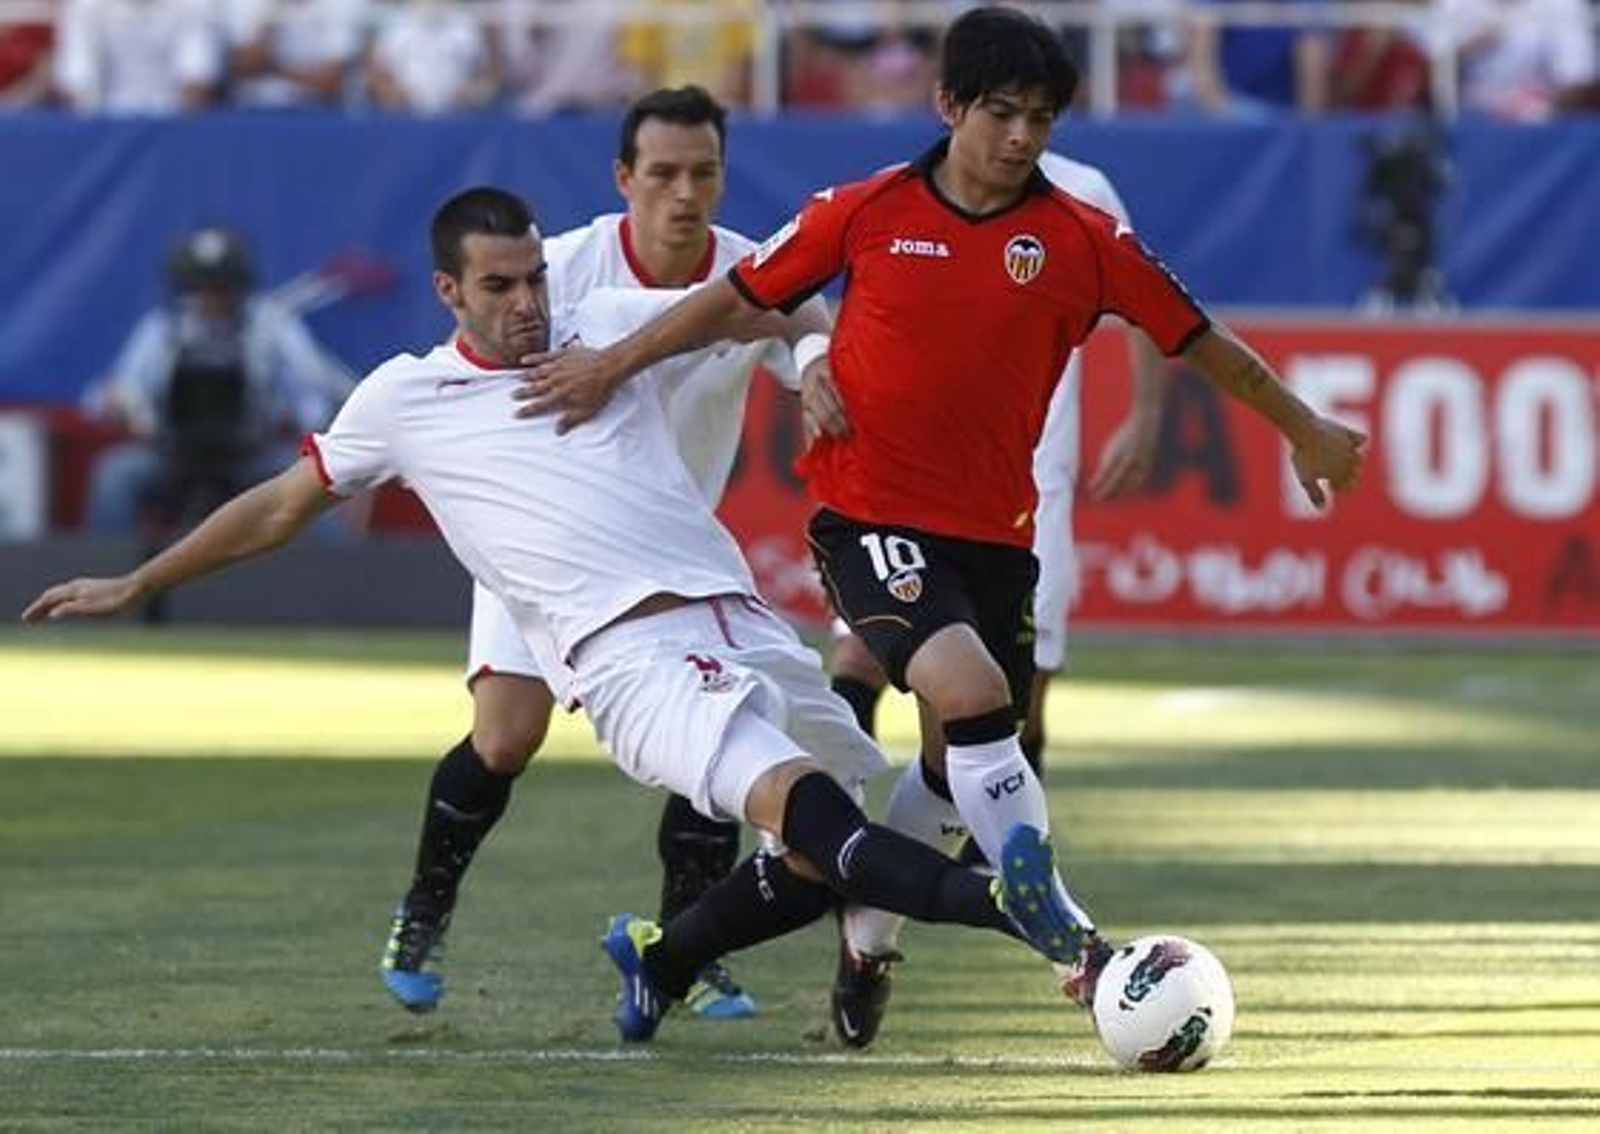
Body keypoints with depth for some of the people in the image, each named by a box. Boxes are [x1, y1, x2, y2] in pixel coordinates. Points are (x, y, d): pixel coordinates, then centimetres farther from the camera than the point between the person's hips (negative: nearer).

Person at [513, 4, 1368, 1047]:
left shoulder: (1083, 240, -1)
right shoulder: (866, 213, -2)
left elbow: (1199, 341, 9)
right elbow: (739, 298, 10)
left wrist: (1304, 429, 15)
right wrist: (612, 367, 13)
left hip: (993, 533, 3)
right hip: (869, 518, -3)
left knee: (962, 764, 7)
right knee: (970, 691, -26)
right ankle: (1065, 938, -23)